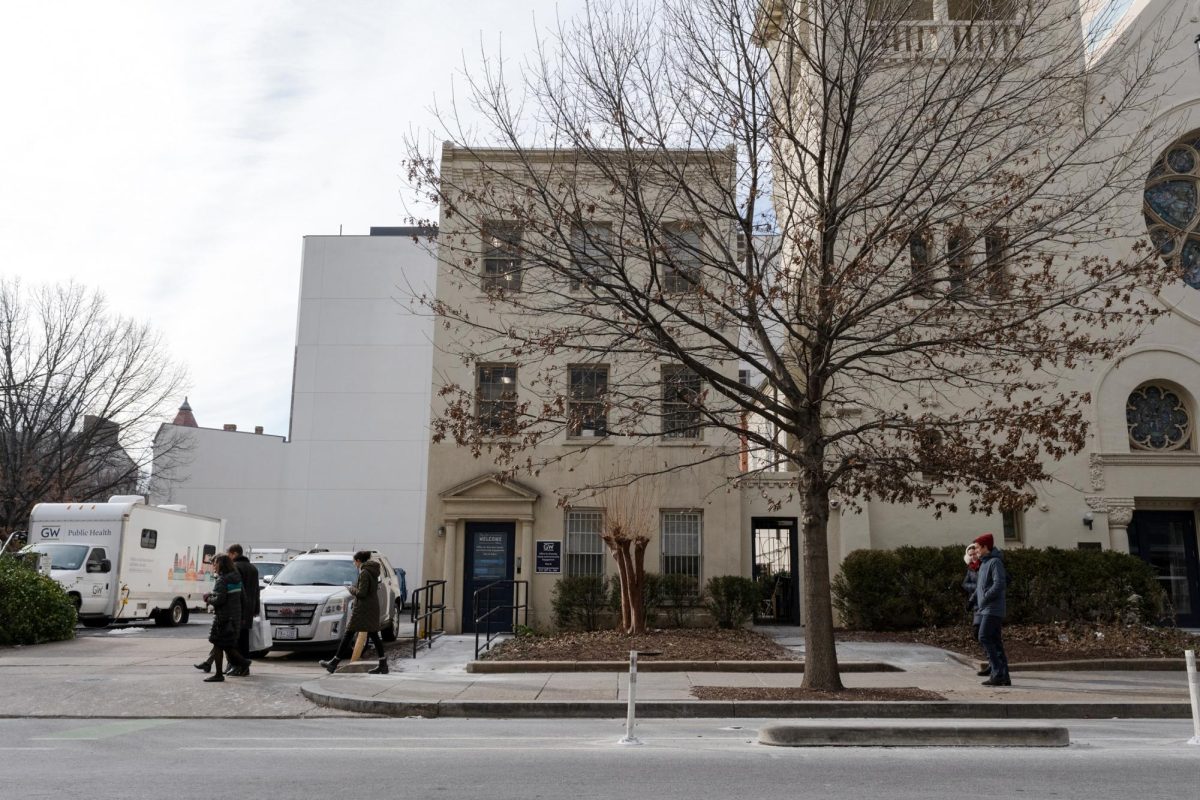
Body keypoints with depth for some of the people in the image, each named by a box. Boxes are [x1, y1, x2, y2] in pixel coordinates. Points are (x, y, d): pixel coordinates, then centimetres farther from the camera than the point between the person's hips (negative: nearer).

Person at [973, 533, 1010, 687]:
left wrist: (984, 599, -16)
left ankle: (997, 674, -14)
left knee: (985, 638, -14)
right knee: (995, 642, 7)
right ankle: (1004, 677, 8)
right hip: (986, 610, 9)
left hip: (993, 609, -9)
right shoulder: (984, 563, 18)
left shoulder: (995, 562, -10)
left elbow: (999, 584, -21)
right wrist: (977, 602, 12)